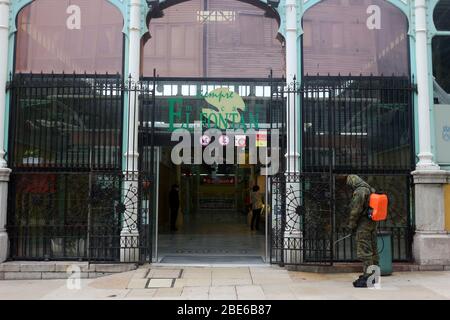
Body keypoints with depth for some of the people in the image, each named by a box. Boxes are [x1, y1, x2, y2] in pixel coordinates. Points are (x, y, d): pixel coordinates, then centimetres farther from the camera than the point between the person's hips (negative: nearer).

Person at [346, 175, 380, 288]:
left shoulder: (359, 191, -14)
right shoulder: (371, 190, 15)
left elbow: (356, 211, -16)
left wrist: (351, 225, -6)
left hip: (363, 224, -10)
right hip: (373, 223, 10)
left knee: (365, 251, -7)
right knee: (373, 250, 13)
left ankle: (367, 276, -6)